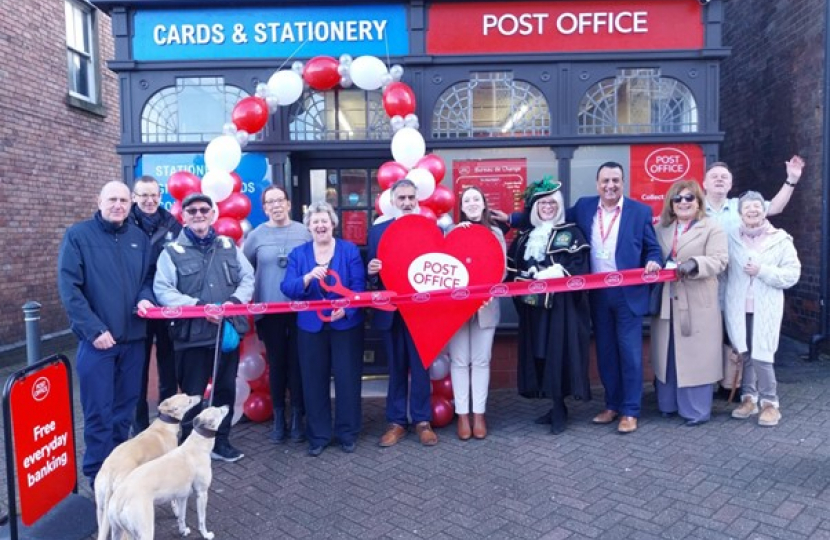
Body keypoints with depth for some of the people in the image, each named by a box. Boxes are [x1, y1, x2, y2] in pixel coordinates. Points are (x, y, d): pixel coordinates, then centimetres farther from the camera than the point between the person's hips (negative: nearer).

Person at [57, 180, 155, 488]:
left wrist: (145, 298, -7)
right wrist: (94, 329, -16)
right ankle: (98, 476, 15)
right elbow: (68, 287, -10)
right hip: (97, 339, -4)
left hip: (133, 338, 4)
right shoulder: (78, 235, -4)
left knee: (125, 408, 14)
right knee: (99, 412, 0)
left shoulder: (140, 238, 8)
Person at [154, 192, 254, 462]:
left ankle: (221, 442, 28)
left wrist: (235, 300, -10)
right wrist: (199, 306, -20)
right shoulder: (172, 251, 0)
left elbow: (248, 278, 9)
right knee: (192, 394, 5)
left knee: (226, 389, 13)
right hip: (192, 335, -4)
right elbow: (163, 291, -10)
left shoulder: (229, 246, 12)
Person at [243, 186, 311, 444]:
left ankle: (297, 418, 15)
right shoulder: (256, 236, 2)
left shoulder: (304, 232, 1)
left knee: (297, 362, 4)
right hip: (269, 311, 1)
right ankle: (279, 419, 20)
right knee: (276, 363, 8)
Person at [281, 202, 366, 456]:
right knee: (314, 382, 8)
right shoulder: (298, 253, 4)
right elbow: (288, 289, -7)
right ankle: (318, 435, 22)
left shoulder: (350, 250, -2)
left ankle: (348, 433, 21)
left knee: (347, 379, 5)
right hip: (311, 327, 2)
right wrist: (308, 277, -26)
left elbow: (359, 287, -8)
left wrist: (346, 309, -25)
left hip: (346, 326, -2)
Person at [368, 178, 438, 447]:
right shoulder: (377, 230, 6)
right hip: (390, 310, 2)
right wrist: (371, 271, -19)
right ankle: (396, 422, 21)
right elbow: (373, 272, 4)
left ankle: (422, 421, 19)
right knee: (396, 367, 11)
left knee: (421, 366, 7)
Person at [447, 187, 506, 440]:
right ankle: (462, 414, 12)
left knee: (481, 361, 5)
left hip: (486, 304, 1)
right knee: (459, 360, 3)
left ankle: (479, 414, 14)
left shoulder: (496, 233, 8)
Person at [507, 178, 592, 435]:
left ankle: (559, 409, 3)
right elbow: (512, 269, 11)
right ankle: (555, 406, 16)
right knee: (539, 354, 6)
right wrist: (523, 284, -7)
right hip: (533, 305, 5)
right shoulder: (523, 237, 16)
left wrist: (556, 272, -21)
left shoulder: (571, 233, 3)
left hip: (562, 305, -5)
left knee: (559, 353, -6)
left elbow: (579, 265, -9)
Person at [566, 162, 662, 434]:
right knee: (605, 352, 12)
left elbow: (653, 248, 4)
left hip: (628, 293, -3)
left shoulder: (641, 211, -2)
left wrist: (653, 262, -20)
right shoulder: (583, 207, 5)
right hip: (597, 293, 3)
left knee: (629, 352, 0)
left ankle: (630, 411, 11)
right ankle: (612, 405, 25)